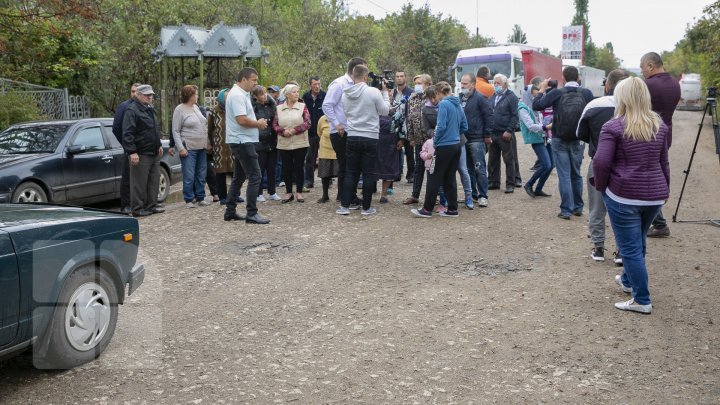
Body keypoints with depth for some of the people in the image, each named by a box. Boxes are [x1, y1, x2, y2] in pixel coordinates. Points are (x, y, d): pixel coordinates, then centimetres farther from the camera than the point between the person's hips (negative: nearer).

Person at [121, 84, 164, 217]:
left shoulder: (150, 109, 18)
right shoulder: (132, 110, -11)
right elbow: (127, 133, -17)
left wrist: (159, 145, 25)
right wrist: (132, 152, -23)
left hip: (154, 153, 9)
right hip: (141, 154, -9)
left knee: (154, 181, 12)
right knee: (139, 183, -4)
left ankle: (151, 205, 21)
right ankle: (137, 208, 3)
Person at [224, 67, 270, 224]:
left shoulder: (241, 94, 17)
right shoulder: (237, 95, -16)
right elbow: (242, 120, -25)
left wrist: (257, 123, 7)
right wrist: (259, 124, -10)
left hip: (240, 142, 11)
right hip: (242, 141, -11)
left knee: (238, 177, 15)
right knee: (254, 177, -9)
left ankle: (230, 211, 20)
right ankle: (252, 214, -6)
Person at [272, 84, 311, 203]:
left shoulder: (302, 106, 0)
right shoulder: (279, 108, 4)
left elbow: (307, 123, -8)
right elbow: (275, 124, 2)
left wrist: (294, 130, -18)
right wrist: (283, 131, -16)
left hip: (300, 144, -1)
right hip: (284, 144, 2)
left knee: (299, 167, 2)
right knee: (286, 168, 6)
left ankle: (299, 192, 13)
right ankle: (288, 193, 17)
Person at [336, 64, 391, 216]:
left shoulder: (345, 94, 2)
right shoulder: (373, 92, -12)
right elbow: (385, 111, -2)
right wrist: (385, 93, 12)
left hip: (352, 137, 4)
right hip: (370, 137, -4)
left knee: (351, 172, 11)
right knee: (368, 173, 4)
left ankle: (345, 206, 9)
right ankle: (366, 208, 10)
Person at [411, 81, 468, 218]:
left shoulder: (444, 104, -13)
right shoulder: (458, 104, 11)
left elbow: (441, 126, -19)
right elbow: (464, 127, 15)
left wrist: (435, 141, -5)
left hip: (444, 146, -8)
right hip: (456, 145, 8)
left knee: (434, 177, 1)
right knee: (450, 178, 13)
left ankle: (427, 209, 6)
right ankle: (452, 209, 16)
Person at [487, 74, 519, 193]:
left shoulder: (511, 97, -4)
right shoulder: (492, 97, 15)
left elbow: (514, 116, -10)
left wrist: (509, 131, -17)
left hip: (505, 134, -6)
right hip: (492, 134, 6)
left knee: (508, 160, -1)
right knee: (492, 160, 11)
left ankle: (510, 184, 3)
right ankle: (493, 182, 20)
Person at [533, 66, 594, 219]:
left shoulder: (556, 93, -11)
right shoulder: (586, 93, -6)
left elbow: (536, 105, -9)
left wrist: (542, 89, 3)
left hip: (559, 140, -2)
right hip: (578, 140, 2)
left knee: (564, 175, 1)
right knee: (576, 174, 16)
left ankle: (566, 210, 1)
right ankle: (578, 207, 24)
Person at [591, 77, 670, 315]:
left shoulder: (613, 127, -10)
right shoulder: (660, 125, 7)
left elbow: (601, 162, -17)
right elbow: (663, 162, 13)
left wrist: (600, 186, -1)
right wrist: (665, 189, 23)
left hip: (623, 195, -6)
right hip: (654, 195, 6)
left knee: (630, 248, 3)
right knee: (637, 242, 24)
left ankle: (642, 300, 8)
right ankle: (628, 280, 44)